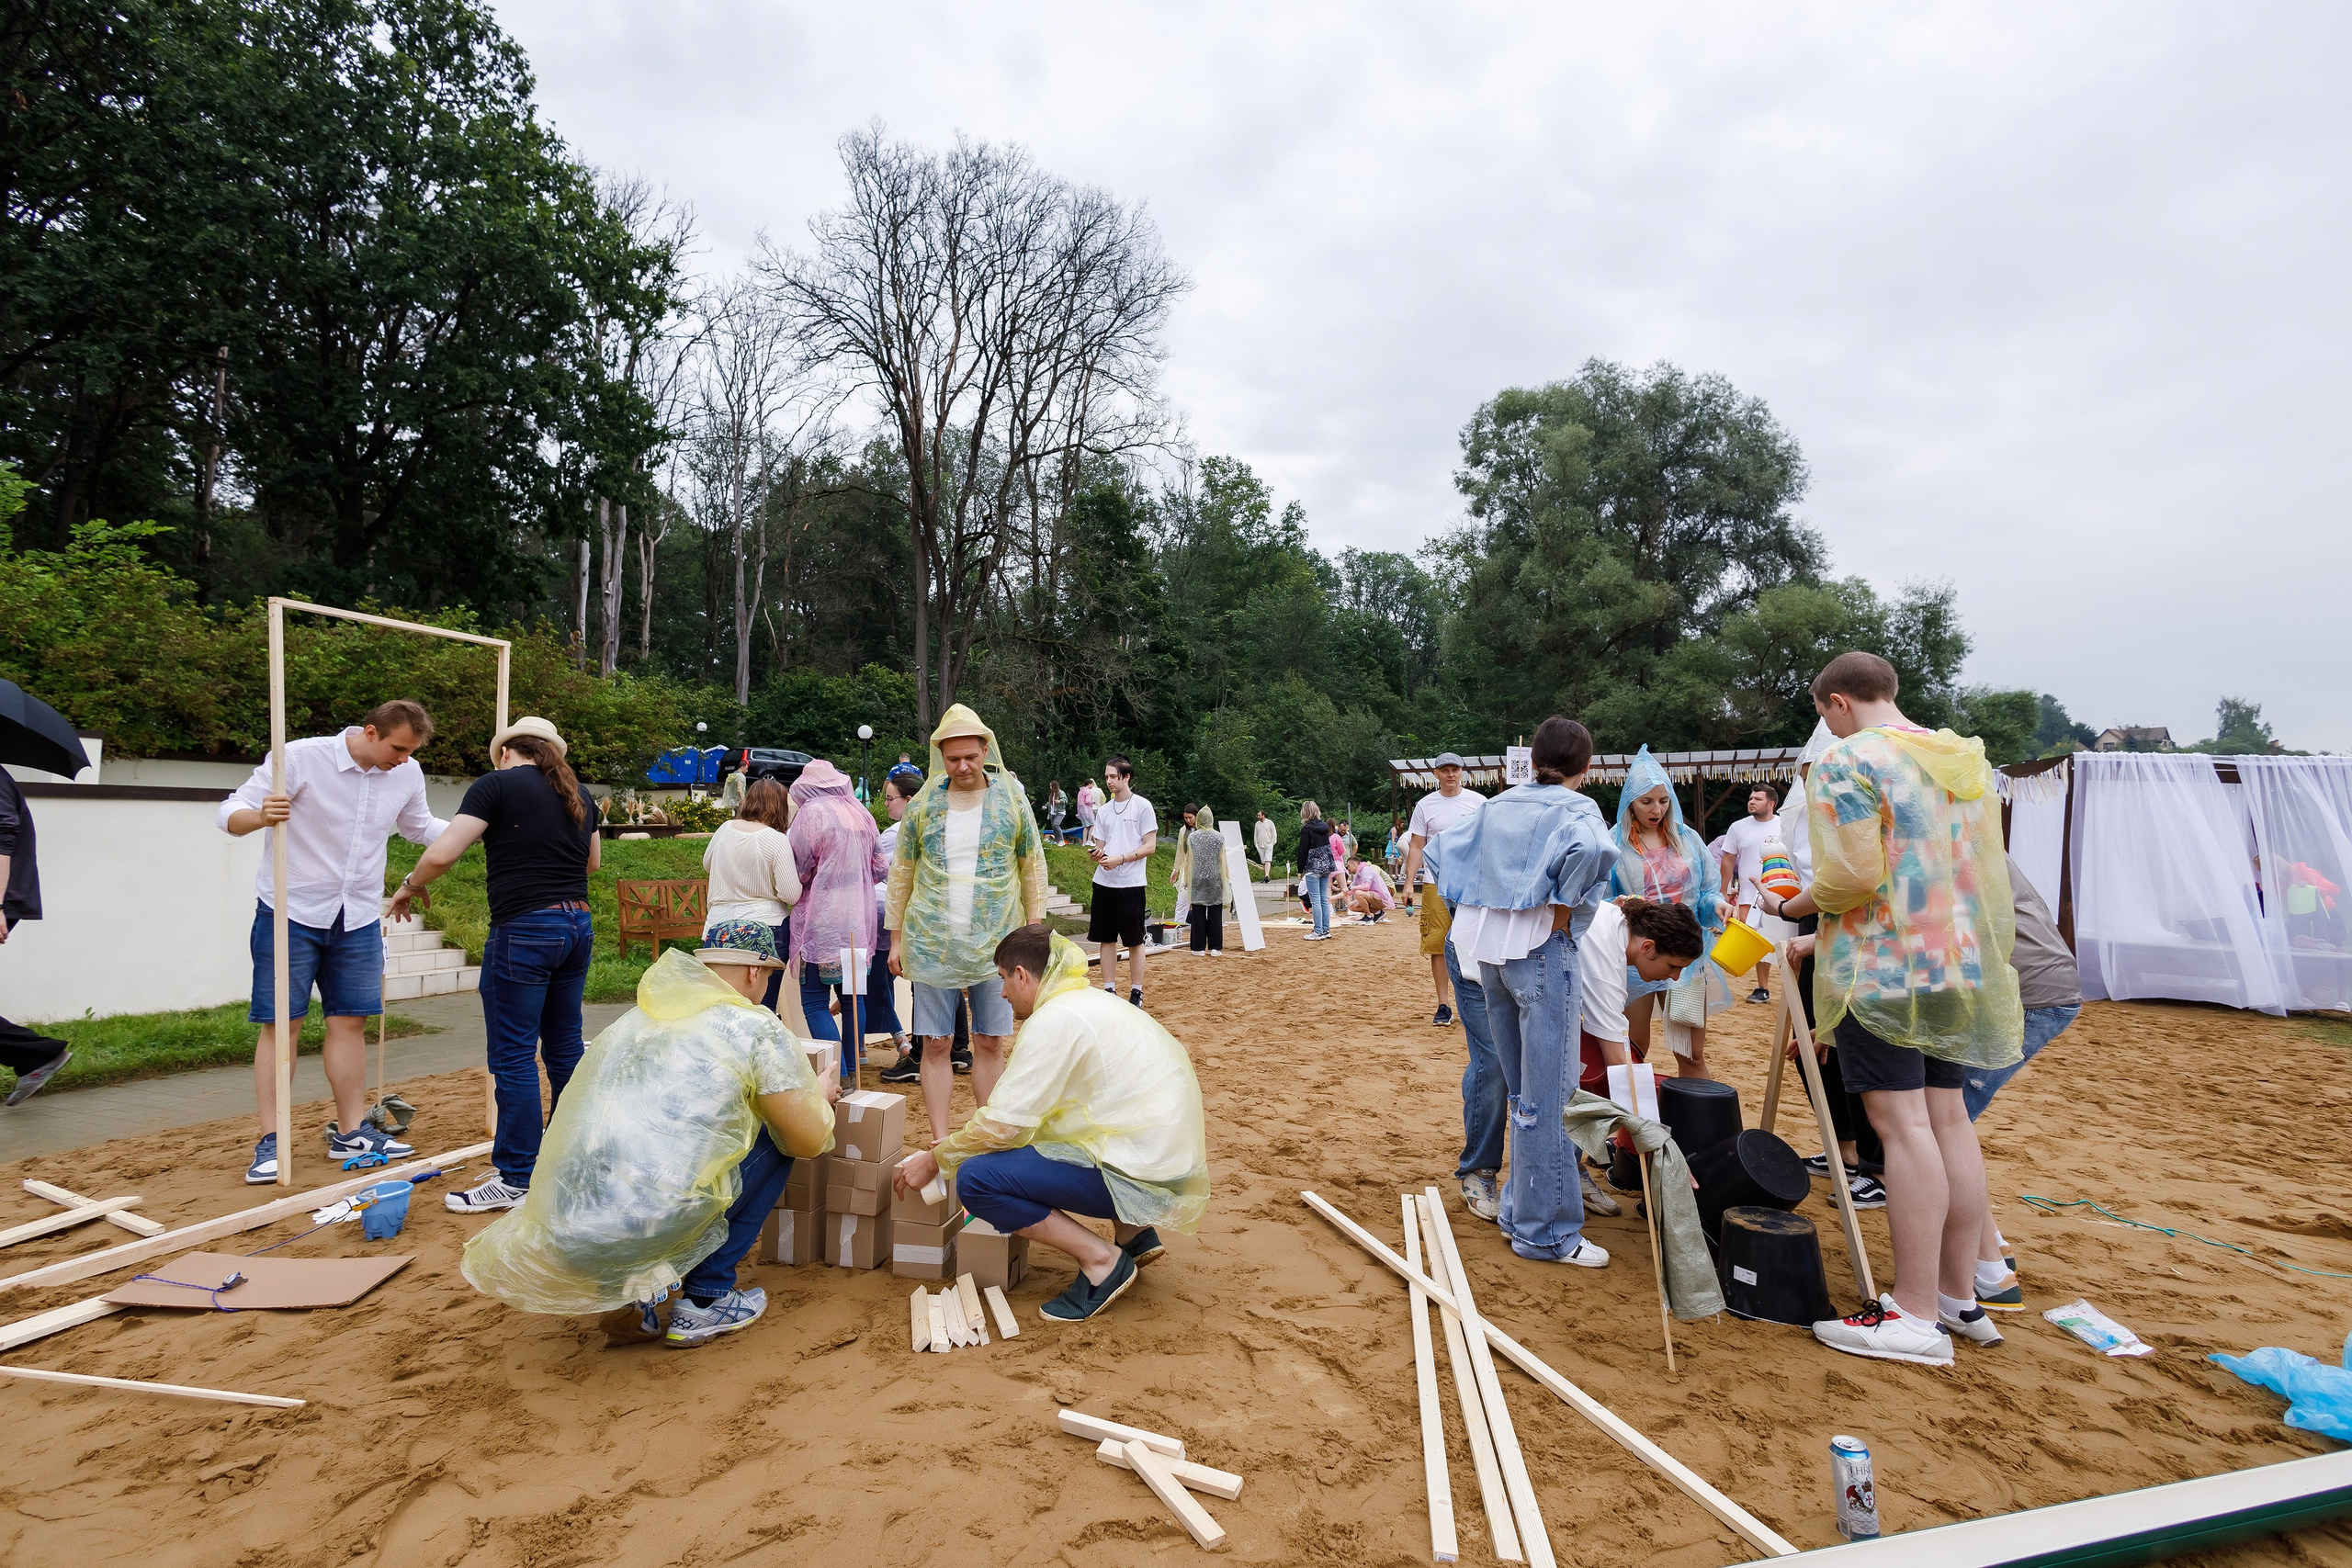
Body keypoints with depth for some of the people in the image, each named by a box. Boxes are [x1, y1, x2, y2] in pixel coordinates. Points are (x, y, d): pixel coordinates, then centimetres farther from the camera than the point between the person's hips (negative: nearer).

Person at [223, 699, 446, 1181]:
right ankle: (270, 1142, 7)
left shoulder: (407, 774, -1)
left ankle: (350, 1133, 16)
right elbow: (229, 813, -13)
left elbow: (420, 827, 18)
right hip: (291, 915, -4)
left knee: (350, 1021, 8)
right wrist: (261, 816, -37)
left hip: (358, 919, 4)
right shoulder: (302, 758, -15)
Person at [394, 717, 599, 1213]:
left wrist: (409, 887, 7)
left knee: (514, 1055, 0)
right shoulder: (575, 794, 14)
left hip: (525, 930, -7)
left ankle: (515, 1180, 5)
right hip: (578, 925, 7)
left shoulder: (498, 784, -5)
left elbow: (442, 854, -12)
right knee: (564, 1047, 15)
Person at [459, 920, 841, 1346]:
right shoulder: (757, 1028, 0)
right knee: (773, 1141, 14)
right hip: (651, 1230, -7)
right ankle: (704, 1301, 12)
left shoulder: (633, 1020, 19)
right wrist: (819, 1095, 26)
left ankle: (630, 1296, 15)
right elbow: (808, 1142, 3)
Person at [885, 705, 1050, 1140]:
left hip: (995, 942, 0)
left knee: (990, 1043, 6)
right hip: (932, 943, 1)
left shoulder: (1011, 798, 2)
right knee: (936, 1044, 3)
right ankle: (940, 1141, 12)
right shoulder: (923, 803, 3)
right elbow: (901, 872, 8)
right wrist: (896, 938, 5)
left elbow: (1033, 868, 5)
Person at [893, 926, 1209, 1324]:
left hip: (1141, 1173, -10)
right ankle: (1133, 1233, 18)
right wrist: (968, 1138, 26)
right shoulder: (1092, 1001, 16)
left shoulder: (1054, 1019, -13)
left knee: (975, 1179, -12)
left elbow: (1003, 1123, -13)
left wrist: (936, 1159, 3)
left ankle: (1102, 1260, -6)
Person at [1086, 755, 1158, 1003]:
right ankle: (1109, 990, 16)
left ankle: (1136, 993, 10)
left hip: (1131, 883, -5)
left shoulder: (1142, 806, -3)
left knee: (1134, 941, 2)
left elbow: (1150, 845, -7)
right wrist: (1096, 853, -9)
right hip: (1104, 882, 5)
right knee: (1106, 939, 7)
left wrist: (1120, 859, -17)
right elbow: (1099, 846, 15)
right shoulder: (1103, 810, 13)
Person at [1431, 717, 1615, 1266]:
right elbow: (1589, 851, -25)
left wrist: (1467, 912, 14)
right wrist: (1562, 913, -14)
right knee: (1545, 1094, 0)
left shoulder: (1497, 804, 14)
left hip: (1488, 950, 7)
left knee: (1521, 1090, 17)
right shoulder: (1576, 808, -4)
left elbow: (1447, 847, 14)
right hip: (1540, 951, -6)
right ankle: (1543, 1231, 8)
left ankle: (1519, 1210, 27)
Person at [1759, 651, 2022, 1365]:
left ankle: (1914, 1316, -1)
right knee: (1947, 1117, 12)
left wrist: (1790, 907, -2)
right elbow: (1980, 868, 19)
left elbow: (1853, 877, -19)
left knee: (1902, 1121, -7)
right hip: (1960, 964, 8)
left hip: (1883, 967, -8)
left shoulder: (1848, 761, -11)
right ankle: (1960, 1296, 20)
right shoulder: (1966, 759, 14)